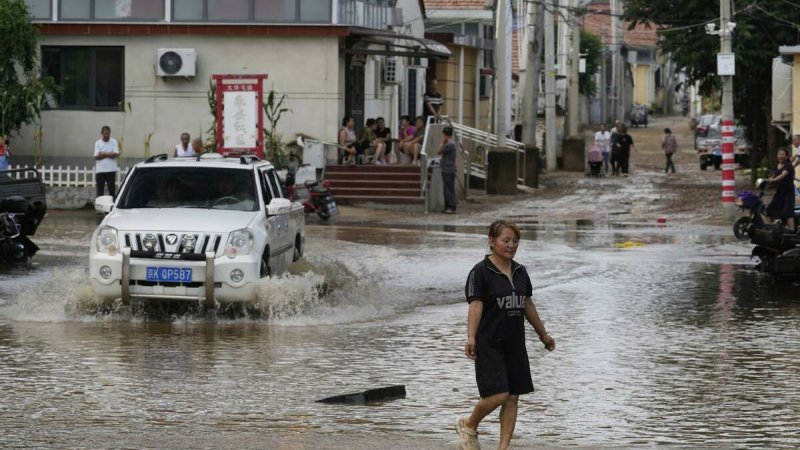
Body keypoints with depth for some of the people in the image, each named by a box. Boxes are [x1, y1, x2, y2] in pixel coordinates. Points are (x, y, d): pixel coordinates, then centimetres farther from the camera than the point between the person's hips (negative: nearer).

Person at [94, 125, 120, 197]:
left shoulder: (113, 142, 2)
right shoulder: (98, 143, 4)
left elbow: (116, 154, -10)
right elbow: (97, 157, -6)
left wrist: (103, 154, -10)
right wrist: (109, 154, -10)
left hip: (111, 170, -1)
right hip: (100, 170, 1)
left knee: (112, 188, -1)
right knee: (100, 191, 3)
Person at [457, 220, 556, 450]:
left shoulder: (520, 271, 10)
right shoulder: (480, 272, -10)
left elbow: (527, 305, 20)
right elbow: (475, 306, -19)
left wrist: (543, 334, 27)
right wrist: (471, 338, -32)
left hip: (515, 344, 7)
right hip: (490, 344, -7)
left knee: (512, 397, 3)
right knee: (498, 394, -14)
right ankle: (468, 425, 13)